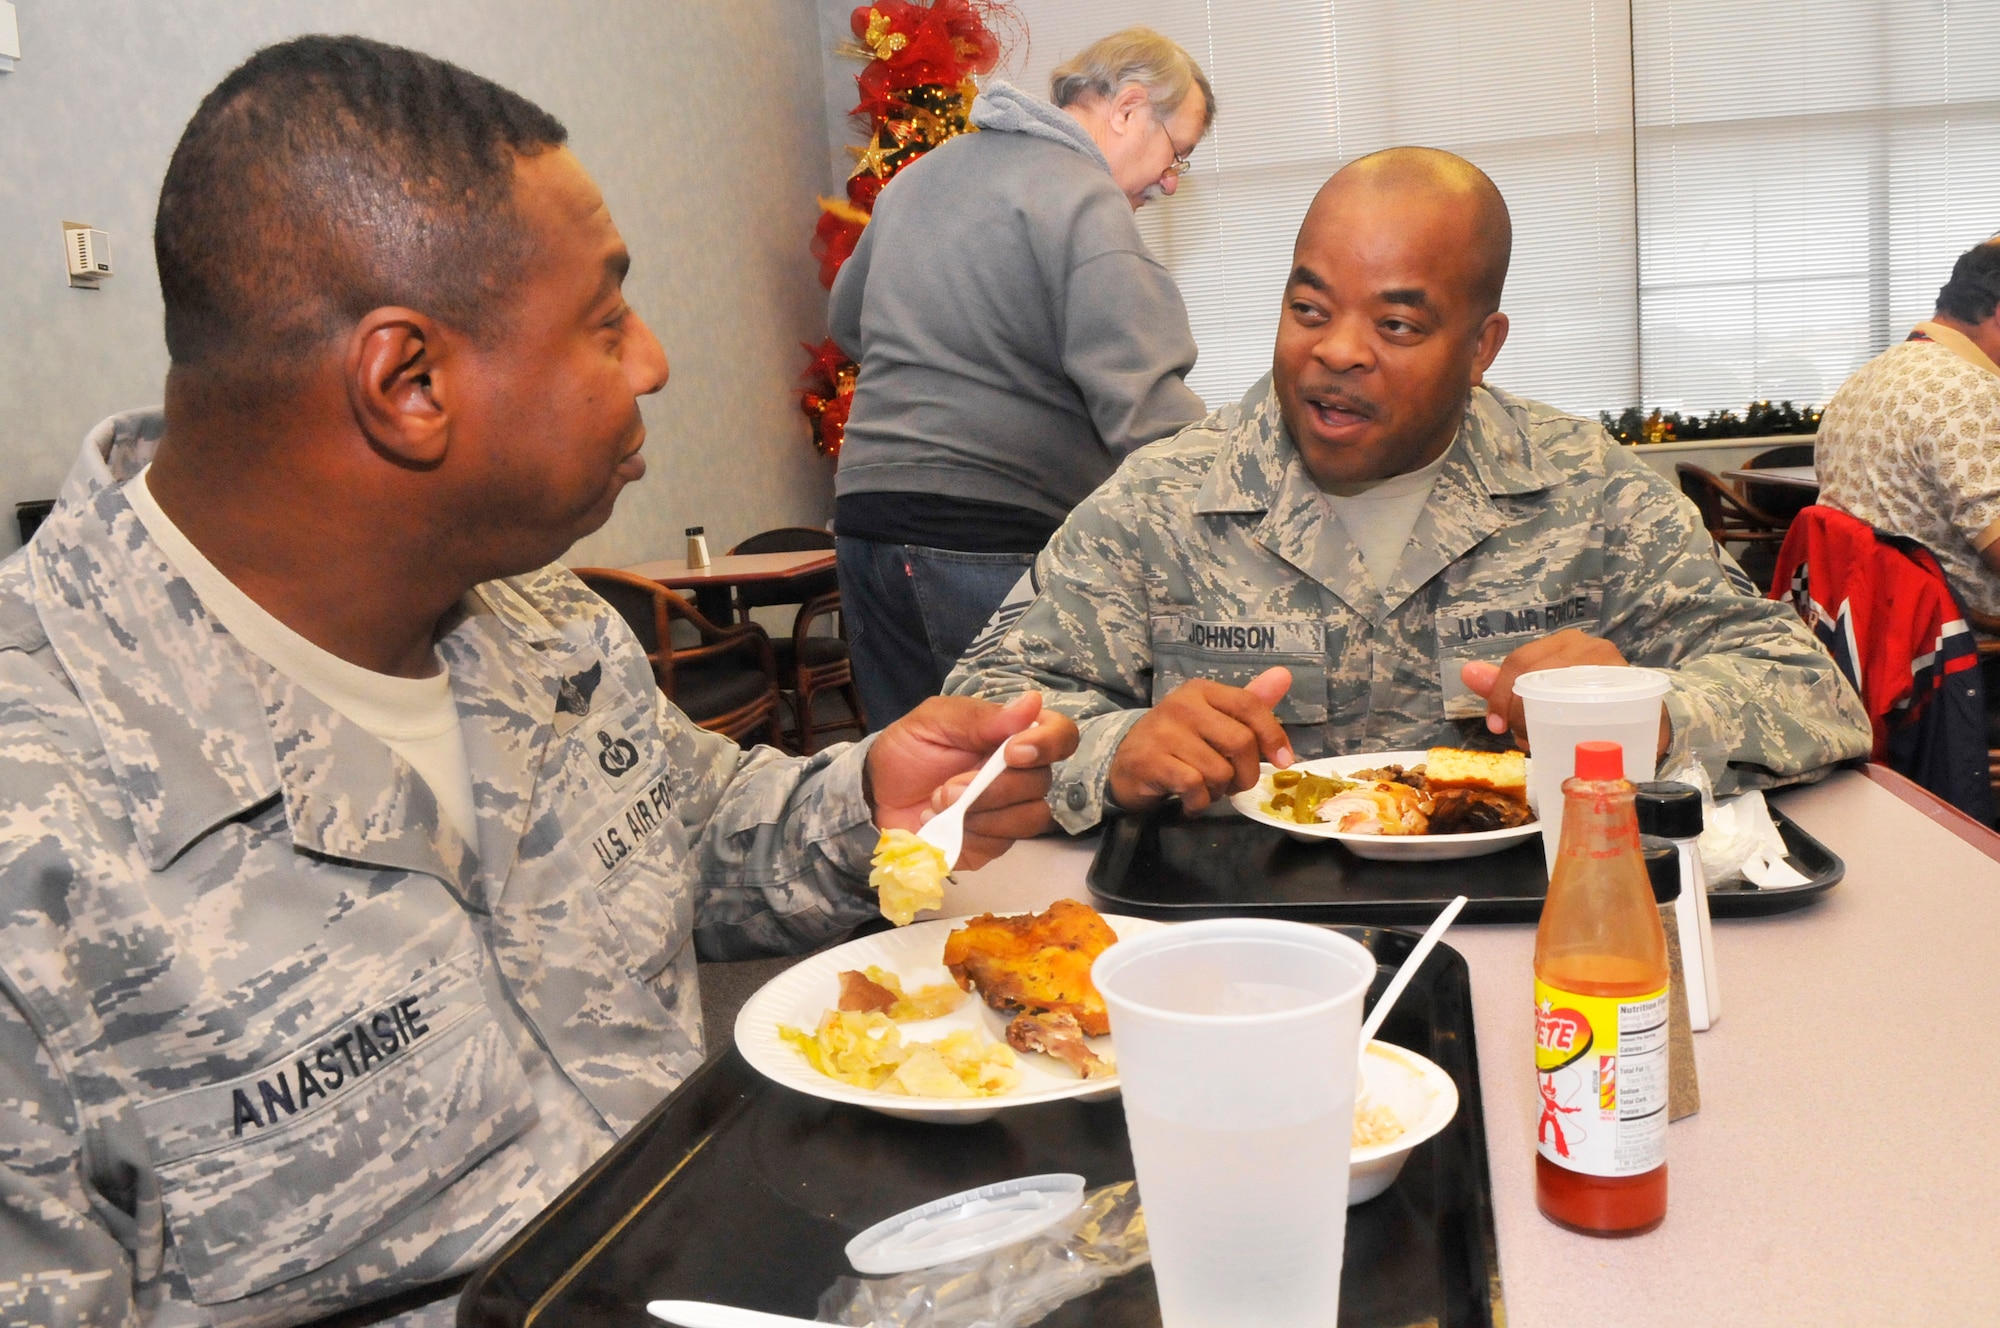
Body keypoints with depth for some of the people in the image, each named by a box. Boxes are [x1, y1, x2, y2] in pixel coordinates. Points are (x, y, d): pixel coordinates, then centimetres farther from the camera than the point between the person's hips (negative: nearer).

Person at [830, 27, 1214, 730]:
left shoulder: (920, 174, 16)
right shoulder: (1082, 198, -11)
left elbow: (848, 322, 30)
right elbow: (1140, 405, -21)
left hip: (866, 511, 8)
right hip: (992, 538, -8)